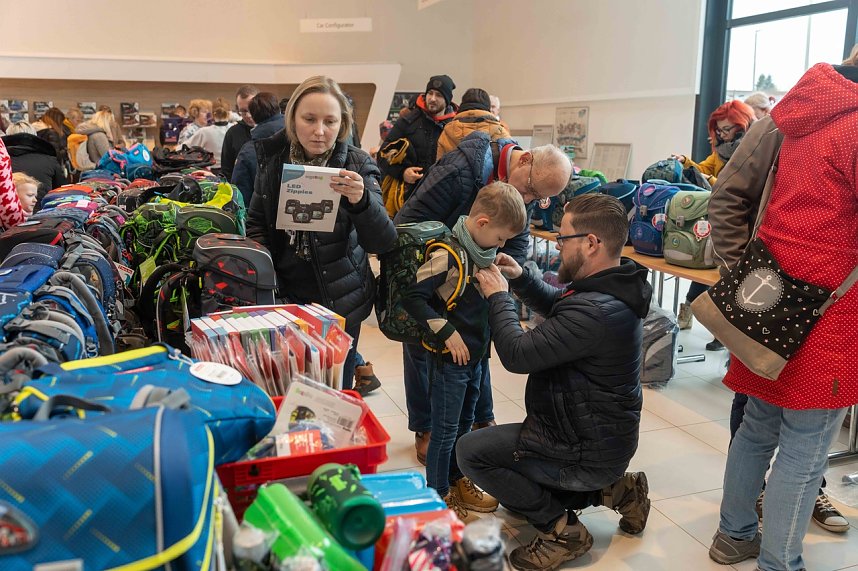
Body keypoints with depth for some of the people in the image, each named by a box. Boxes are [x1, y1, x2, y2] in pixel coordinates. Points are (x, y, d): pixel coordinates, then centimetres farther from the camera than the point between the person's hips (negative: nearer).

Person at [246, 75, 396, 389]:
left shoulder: (357, 165, -12)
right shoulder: (273, 158, -3)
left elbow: (382, 242, -19)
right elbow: (257, 223, 11)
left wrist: (361, 200, -37)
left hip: (339, 302, -2)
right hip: (284, 294, 3)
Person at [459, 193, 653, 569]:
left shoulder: (595, 311, -33)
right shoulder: (611, 289, 0)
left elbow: (517, 355, -28)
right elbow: (558, 307, 19)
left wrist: (498, 296, -13)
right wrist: (521, 279, 3)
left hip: (587, 452, -10)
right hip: (602, 436, 10)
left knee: (470, 451, -8)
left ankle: (562, 530, -1)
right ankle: (616, 488, 17)